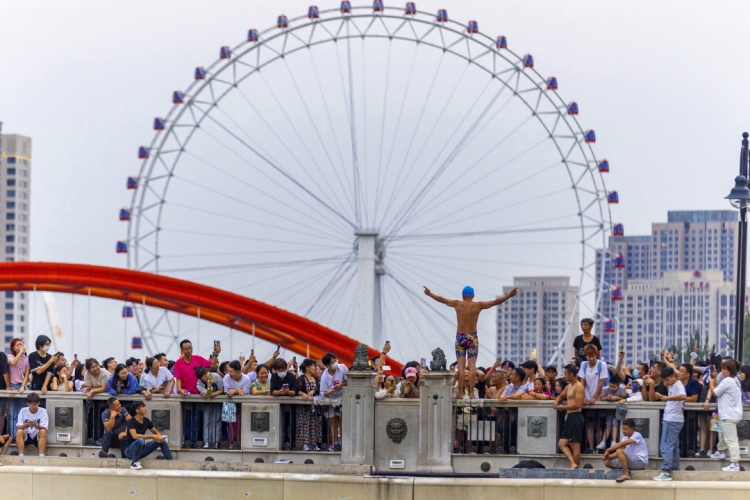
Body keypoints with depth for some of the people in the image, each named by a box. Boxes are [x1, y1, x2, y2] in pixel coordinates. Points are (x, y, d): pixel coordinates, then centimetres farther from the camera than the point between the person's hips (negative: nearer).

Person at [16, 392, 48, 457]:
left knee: (43, 431, -33)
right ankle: (21, 456, -33)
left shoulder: (43, 411, -7)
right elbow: (19, 427, -9)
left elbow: (44, 428, -14)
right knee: (19, 431, -31)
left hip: (38, 437, -1)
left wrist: (36, 426, -35)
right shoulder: (23, 411, -4)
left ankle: (41, 456, -36)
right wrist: (26, 425, -32)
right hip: (25, 437, 1)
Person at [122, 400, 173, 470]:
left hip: (141, 450, 7)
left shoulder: (146, 421, 2)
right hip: (130, 450, -7)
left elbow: (157, 432, 11)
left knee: (162, 441, -3)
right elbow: (135, 436, -33)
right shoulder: (131, 422, -18)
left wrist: (159, 437, -15)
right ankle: (134, 463, -23)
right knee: (140, 440, -38)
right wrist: (152, 437, -30)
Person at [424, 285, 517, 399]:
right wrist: (509, 295, 9)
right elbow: (496, 302, 2)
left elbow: (442, 299, 14)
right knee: (472, 365, -2)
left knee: (461, 365, 1)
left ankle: (461, 392, -4)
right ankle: (471, 393, -8)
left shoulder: (457, 304, 0)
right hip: (472, 337, -1)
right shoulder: (478, 306, -2)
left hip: (460, 337, 1)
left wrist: (430, 294, 28)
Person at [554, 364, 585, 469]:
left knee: (574, 445, -6)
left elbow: (578, 404, -20)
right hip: (569, 417, 10)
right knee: (562, 444, 3)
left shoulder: (578, 386, -10)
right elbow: (561, 396, 36)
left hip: (575, 417, -10)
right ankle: (573, 463, -4)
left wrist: (563, 407, -11)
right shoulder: (569, 387, 18)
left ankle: (576, 467, -2)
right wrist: (556, 402, 13)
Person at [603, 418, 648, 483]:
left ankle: (626, 474, -22)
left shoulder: (637, 435, -15)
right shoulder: (626, 437, 12)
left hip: (640, 462, -9)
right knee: (608, 463, 3)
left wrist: (608, 450, -23)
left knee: (620, 451, -31)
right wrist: (609, 456, -17)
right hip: (631, 462, 9)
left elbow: (622, 444, -27)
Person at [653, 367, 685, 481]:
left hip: (672, 420, -11)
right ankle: (675, 469, 21)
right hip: (670, 419, 11)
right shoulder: (672, 386, 15)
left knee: (666, 446, -12)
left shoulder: (678, 386, -14)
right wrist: (663, 397, 10)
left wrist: (668, 398, -36)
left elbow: (682, 396, -34)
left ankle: (666, 471, -15)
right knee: (674, 447, 15)